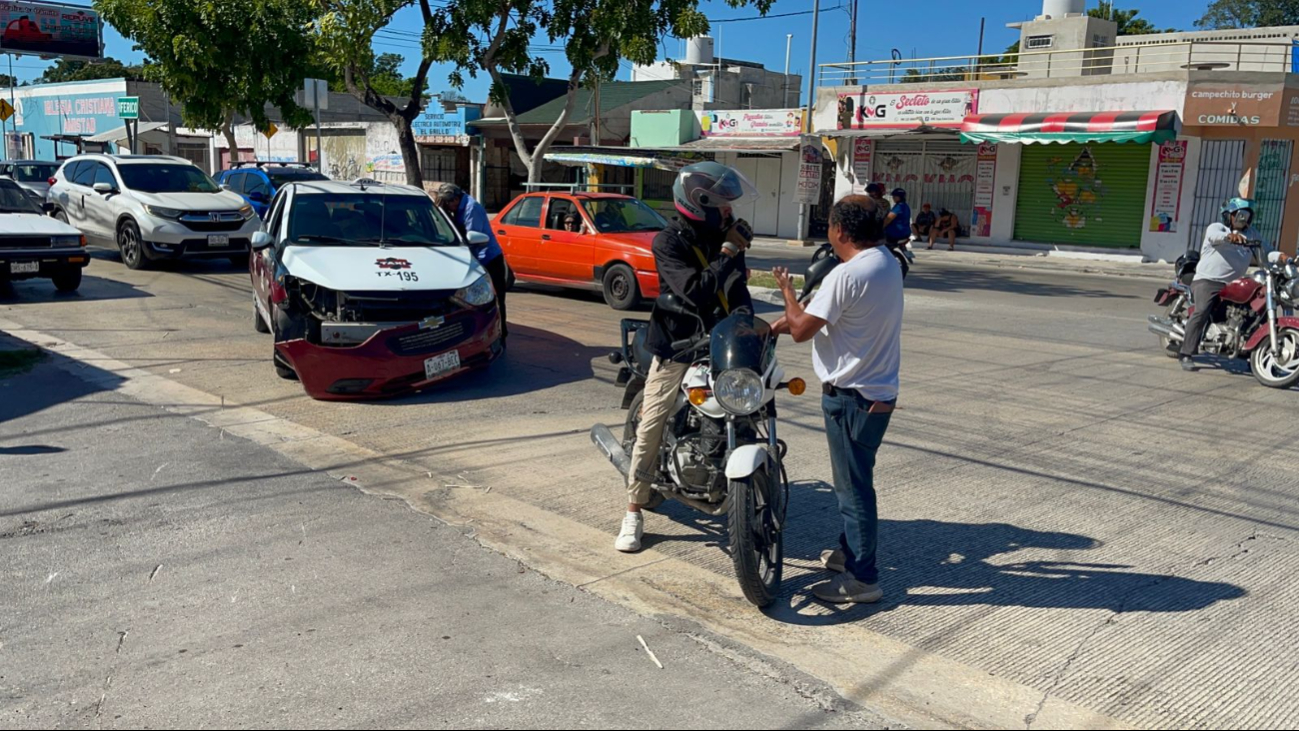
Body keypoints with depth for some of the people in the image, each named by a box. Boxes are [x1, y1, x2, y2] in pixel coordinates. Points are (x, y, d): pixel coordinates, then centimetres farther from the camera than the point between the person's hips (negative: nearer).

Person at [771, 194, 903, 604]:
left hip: (851, 397, -10)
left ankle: (862, 578, 9)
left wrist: (786, 290, -1)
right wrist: (786, 321, 12)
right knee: (854, 479, 23)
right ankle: (850, 550, 39)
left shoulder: (847, 274, -23)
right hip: (881, 392, 10)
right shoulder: (888, 263, 7)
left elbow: (801, 330, -17)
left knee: (854, 486, 0)